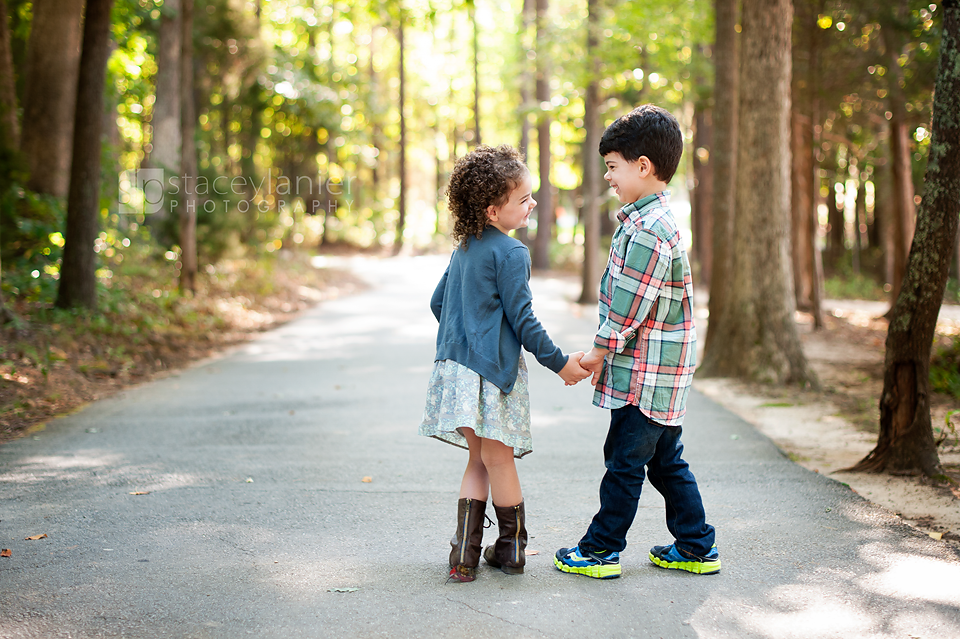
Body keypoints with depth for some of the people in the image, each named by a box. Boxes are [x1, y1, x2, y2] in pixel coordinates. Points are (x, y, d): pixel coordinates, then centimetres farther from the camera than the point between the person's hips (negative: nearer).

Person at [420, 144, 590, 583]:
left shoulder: (463, 249, 14)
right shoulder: (510, 253, -11)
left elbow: (437, 303, 23)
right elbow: (522, 320, -13)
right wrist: (559, 363, -6)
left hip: (457, 362, 7)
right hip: (494, 369, -7)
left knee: (480, 459, 13)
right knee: (498, 457, 4)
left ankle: (465, 553, 9)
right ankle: (511, 549, 19)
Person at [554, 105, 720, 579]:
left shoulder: (648, 232, -21)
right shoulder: (653, 220, 12)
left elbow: (629, 308, -20)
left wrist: (599, 353, -7)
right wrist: (605, 354, 15)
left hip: (644, 374, -10)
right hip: (664, 372, 10)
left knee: (624, 461, 2)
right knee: (666, 463, 17)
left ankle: (601, 549, 14)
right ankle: (696, 547, 24)